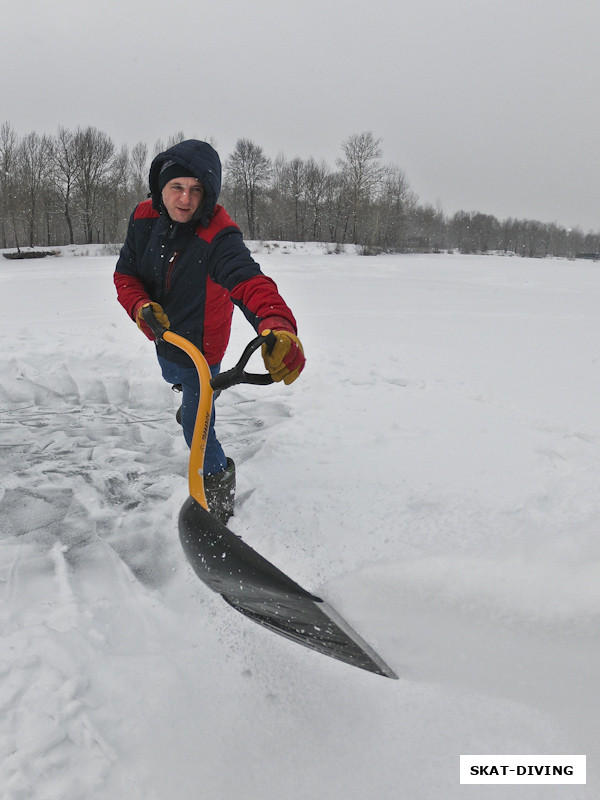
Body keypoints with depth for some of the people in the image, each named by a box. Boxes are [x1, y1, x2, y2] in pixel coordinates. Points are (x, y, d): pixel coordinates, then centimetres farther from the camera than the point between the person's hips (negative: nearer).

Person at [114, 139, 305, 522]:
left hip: (200, 344, -7)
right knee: (173, 377, 38)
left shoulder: (219, 237, -36)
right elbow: (125, 274, -8)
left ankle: (219, 479, 27)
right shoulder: (144, 218, -16)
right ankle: (193, 399, 75)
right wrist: (142, 306, -31)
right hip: (164, 334, 7)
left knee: (196, 428, -4)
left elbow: (250, 282, -54)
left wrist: (278, 325, -74)